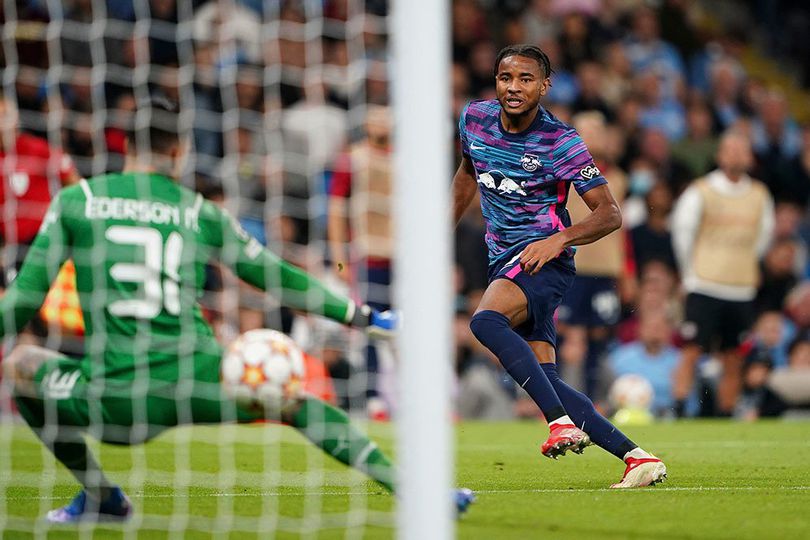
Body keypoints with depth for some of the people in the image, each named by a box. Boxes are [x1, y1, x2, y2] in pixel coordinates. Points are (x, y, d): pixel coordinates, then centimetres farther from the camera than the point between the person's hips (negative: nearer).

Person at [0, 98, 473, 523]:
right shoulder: (199, 212, 12)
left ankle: (99, 496, 27)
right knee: (295, 402, 24)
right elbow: (279, 280, 19)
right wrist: (363, 316, 29)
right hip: (198, 383, 1)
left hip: (116, 400, -1)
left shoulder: (75, 201, 9)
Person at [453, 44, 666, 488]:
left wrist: (559, 239, -24)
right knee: (545, 380, -4)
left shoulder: (560, 143, -11)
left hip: (541, 258, -7)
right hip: (503, 261, 7)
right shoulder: (475, 119, 5)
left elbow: (610, 214, -10)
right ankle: (637, 457, -3)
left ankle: (562, 422, -39)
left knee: (485, 322, -34)